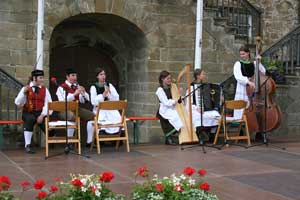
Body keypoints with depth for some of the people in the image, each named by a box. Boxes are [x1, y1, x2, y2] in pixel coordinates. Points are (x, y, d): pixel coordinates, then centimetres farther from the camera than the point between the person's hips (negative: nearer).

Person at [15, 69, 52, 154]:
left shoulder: (45, 90, 8)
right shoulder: (25, 88, 4)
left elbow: (48, 104, -2)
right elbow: (18, 103, -1)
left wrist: (42, 115, -16)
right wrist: (24, 93, -15)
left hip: (40, 113, 2)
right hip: (28, 113, -2)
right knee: (30, 119, -36)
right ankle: (27, 146, -27)